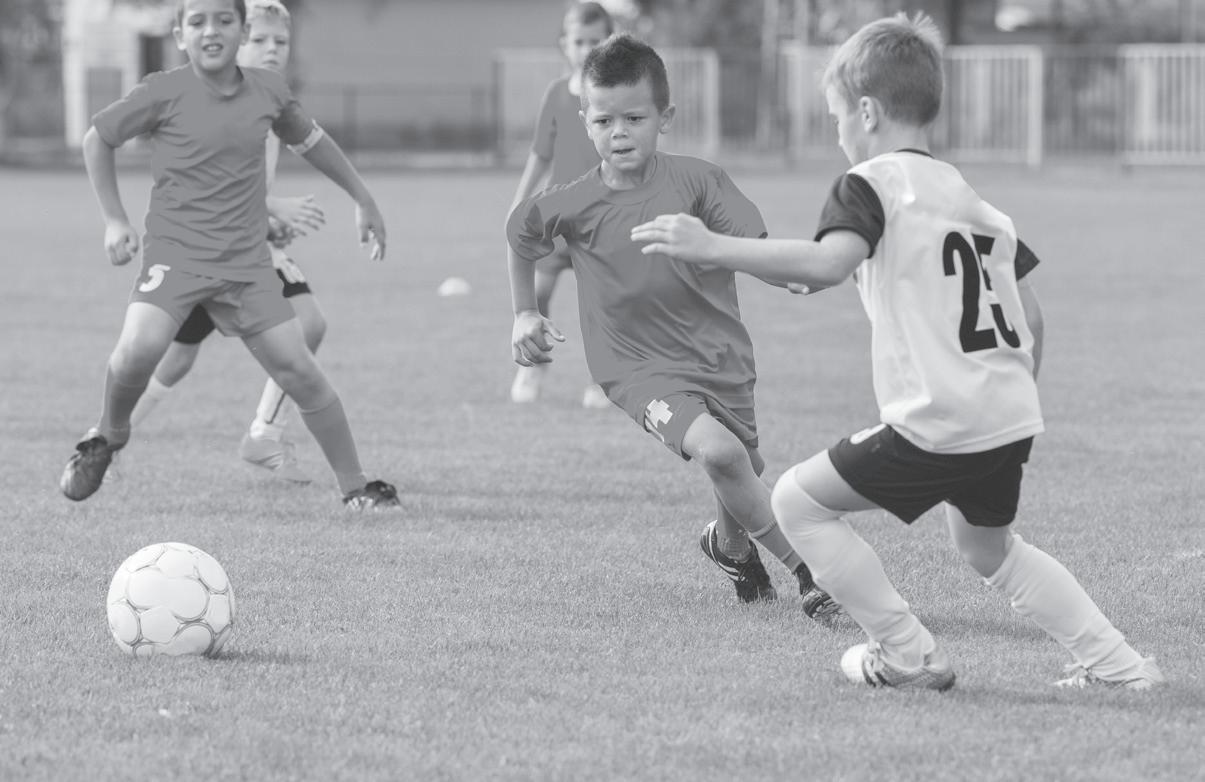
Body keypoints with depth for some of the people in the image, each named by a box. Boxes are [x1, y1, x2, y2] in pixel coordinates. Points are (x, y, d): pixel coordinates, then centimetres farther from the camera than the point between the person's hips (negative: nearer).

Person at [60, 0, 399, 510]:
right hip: (175, 252, -3)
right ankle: (109, 434, 4)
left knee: (298, 369, -3)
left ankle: (354, 486, 11)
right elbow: (97, 140, 6)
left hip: (247, 262, 3)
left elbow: (308, 139, 24)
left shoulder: (268, 91, 3)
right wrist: (114, 220, 1)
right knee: (139, 348, -27)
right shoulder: (164, 93, -8)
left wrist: (363, 200, 30)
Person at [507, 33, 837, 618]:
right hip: (640, 368, -2)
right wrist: (525, 315, 16)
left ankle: (730, 546, 51)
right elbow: (520, 232, 14)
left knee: (741, 485, 14)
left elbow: (756, 246, -13)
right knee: (718, 451, -27)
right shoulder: (572, 206, -7)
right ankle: (811, 572, -15)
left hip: (719, 356, 2)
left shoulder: (696, 181, -9)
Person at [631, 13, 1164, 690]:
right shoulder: (972, 197, 19)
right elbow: (1032, 319, 20)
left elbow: (829, 262, -27)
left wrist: (710, 247, -28)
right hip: (1013, 418, 8)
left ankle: (910, 657, 6)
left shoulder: (873, 182, -7)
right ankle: (1119, 665, 26)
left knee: (799, 501, 6)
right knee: (988, 545, 32)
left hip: (937, 426, -8)